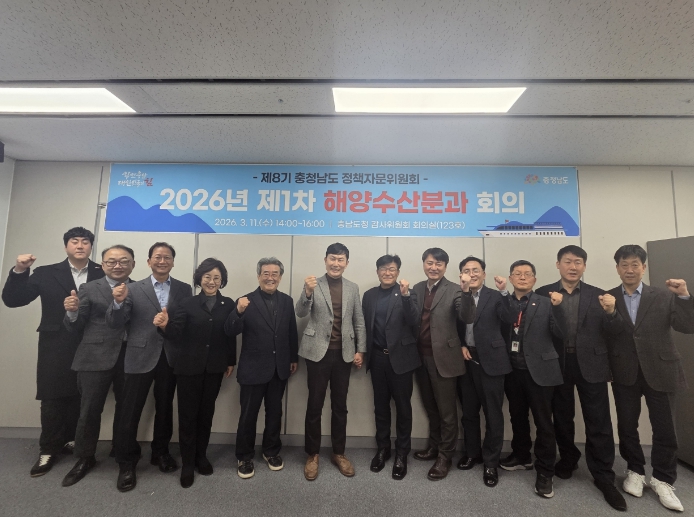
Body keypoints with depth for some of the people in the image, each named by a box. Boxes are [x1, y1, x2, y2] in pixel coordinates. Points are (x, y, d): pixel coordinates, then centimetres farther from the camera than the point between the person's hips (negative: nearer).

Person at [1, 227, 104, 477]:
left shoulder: (103, 274, 1)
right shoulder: (46, 273, 4)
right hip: (56, 347, 0)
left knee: (80, 397, 12)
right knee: (53, 397, 8)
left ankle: (71, 440, 31)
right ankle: (49, 449, 22)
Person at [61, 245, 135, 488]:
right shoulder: (89, 289, 2)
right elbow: (76, 328, -1)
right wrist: (72, 312, -20)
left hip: (130, 357, 2)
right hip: (96, 358, -1)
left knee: (126, 408, 15)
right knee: (90, 410, 7)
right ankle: (85, 458, 30)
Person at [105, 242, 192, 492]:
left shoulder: (184, 289, 2)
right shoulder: (134, 289, 1)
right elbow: (115, 323, -4)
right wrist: (118, 302, -22)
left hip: (171, 358, 1)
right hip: (141, 358, -1)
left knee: (165, 408, 15)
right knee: (130, 412, 6)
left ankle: (160, 452, 35)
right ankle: (126, 464, 24)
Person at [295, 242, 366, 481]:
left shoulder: (353, 288, 6)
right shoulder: (314, 284, -3)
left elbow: (359, 322, 9)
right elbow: (300, 313, -14)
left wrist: (360, 350, 4)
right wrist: (307, 293, -31)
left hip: (343, 354, 3)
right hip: (318, 352, -2)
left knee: (340, 406, 13)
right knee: (314, 405, 6)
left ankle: (339, 453, 29)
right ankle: (312, 455, 24)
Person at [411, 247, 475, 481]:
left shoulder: (454, 290, -10)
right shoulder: (417, 289, 7)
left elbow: (468, 319, -24)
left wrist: (466, 291, -35)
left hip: (444, 357, -5)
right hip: (421, 357, 6)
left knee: (446, 410, 8)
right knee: (431, 407, 21)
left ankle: (445, 456, 24)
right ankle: (434, 446, 39)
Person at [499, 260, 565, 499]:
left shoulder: (546, 303, -3)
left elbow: (560, 333, -10)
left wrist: (557, 307, -23)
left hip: (538, 369, -3)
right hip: (513, 370, 3)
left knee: (543, 422, 5)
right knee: (517, 417, 19)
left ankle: (544, 473, 20)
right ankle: (521, 456, 39)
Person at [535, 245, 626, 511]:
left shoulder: (598, 295, 3)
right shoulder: (543, 293, 0)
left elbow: (608, 333, -2)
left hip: (590, 364, 0)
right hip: (558, 364, 0)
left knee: (598, 422, 5)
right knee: (562, 418, 16)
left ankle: (604, 477, 22)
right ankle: (567, 459, 39)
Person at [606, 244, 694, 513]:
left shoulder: (664, 296, 0)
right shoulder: (607, 298, -2)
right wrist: (608, 313, -28)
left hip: (659, 371, 0)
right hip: (625, 373, 0)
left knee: (665, 429, 10)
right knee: (627, 426, 12)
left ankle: (663, 480, 30)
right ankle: (635, 471, 33)